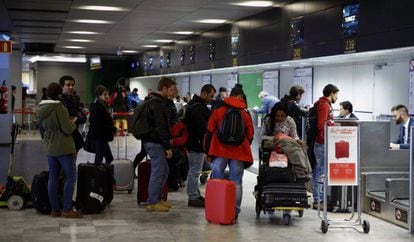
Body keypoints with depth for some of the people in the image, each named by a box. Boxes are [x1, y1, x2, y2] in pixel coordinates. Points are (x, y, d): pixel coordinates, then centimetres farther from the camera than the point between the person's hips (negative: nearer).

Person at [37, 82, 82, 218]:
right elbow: (68, 129, -18)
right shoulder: (60, 108, -18)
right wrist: (73, 122, 0)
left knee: (53, 177, 10)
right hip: (63, 147, -8)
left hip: (49, 147, 8)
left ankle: (55, 209, 14)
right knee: (70, 176, -1)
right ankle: (67, 210, -4)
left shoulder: (41, 109, 7)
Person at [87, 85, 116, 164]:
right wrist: (114, 129, -20)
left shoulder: (103, 106, 12)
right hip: (99, 137, -10)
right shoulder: (98, 107, -19)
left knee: (110, 158, 12)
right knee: (99, 159, -3)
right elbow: (100, 125, -23)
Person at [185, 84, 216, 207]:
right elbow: (203, 128, -24)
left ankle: (195, 194, 26)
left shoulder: (197, 105, 15)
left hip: (194, 143, 11)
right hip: (197, 143, -11)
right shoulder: (198, 108, -20)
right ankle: (193, 198, 1)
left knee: (194, 170, 17)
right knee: (195, 171, -4)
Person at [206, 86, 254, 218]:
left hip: (219, 150, 0)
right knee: (236, 183, 4)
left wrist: (208, 151, 11)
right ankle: (234, 211, 4)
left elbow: (210, 130, 4)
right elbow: (250, 135, 8)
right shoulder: (245, 114, 3)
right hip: (239, 152, 0)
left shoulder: (218, 110, 4)